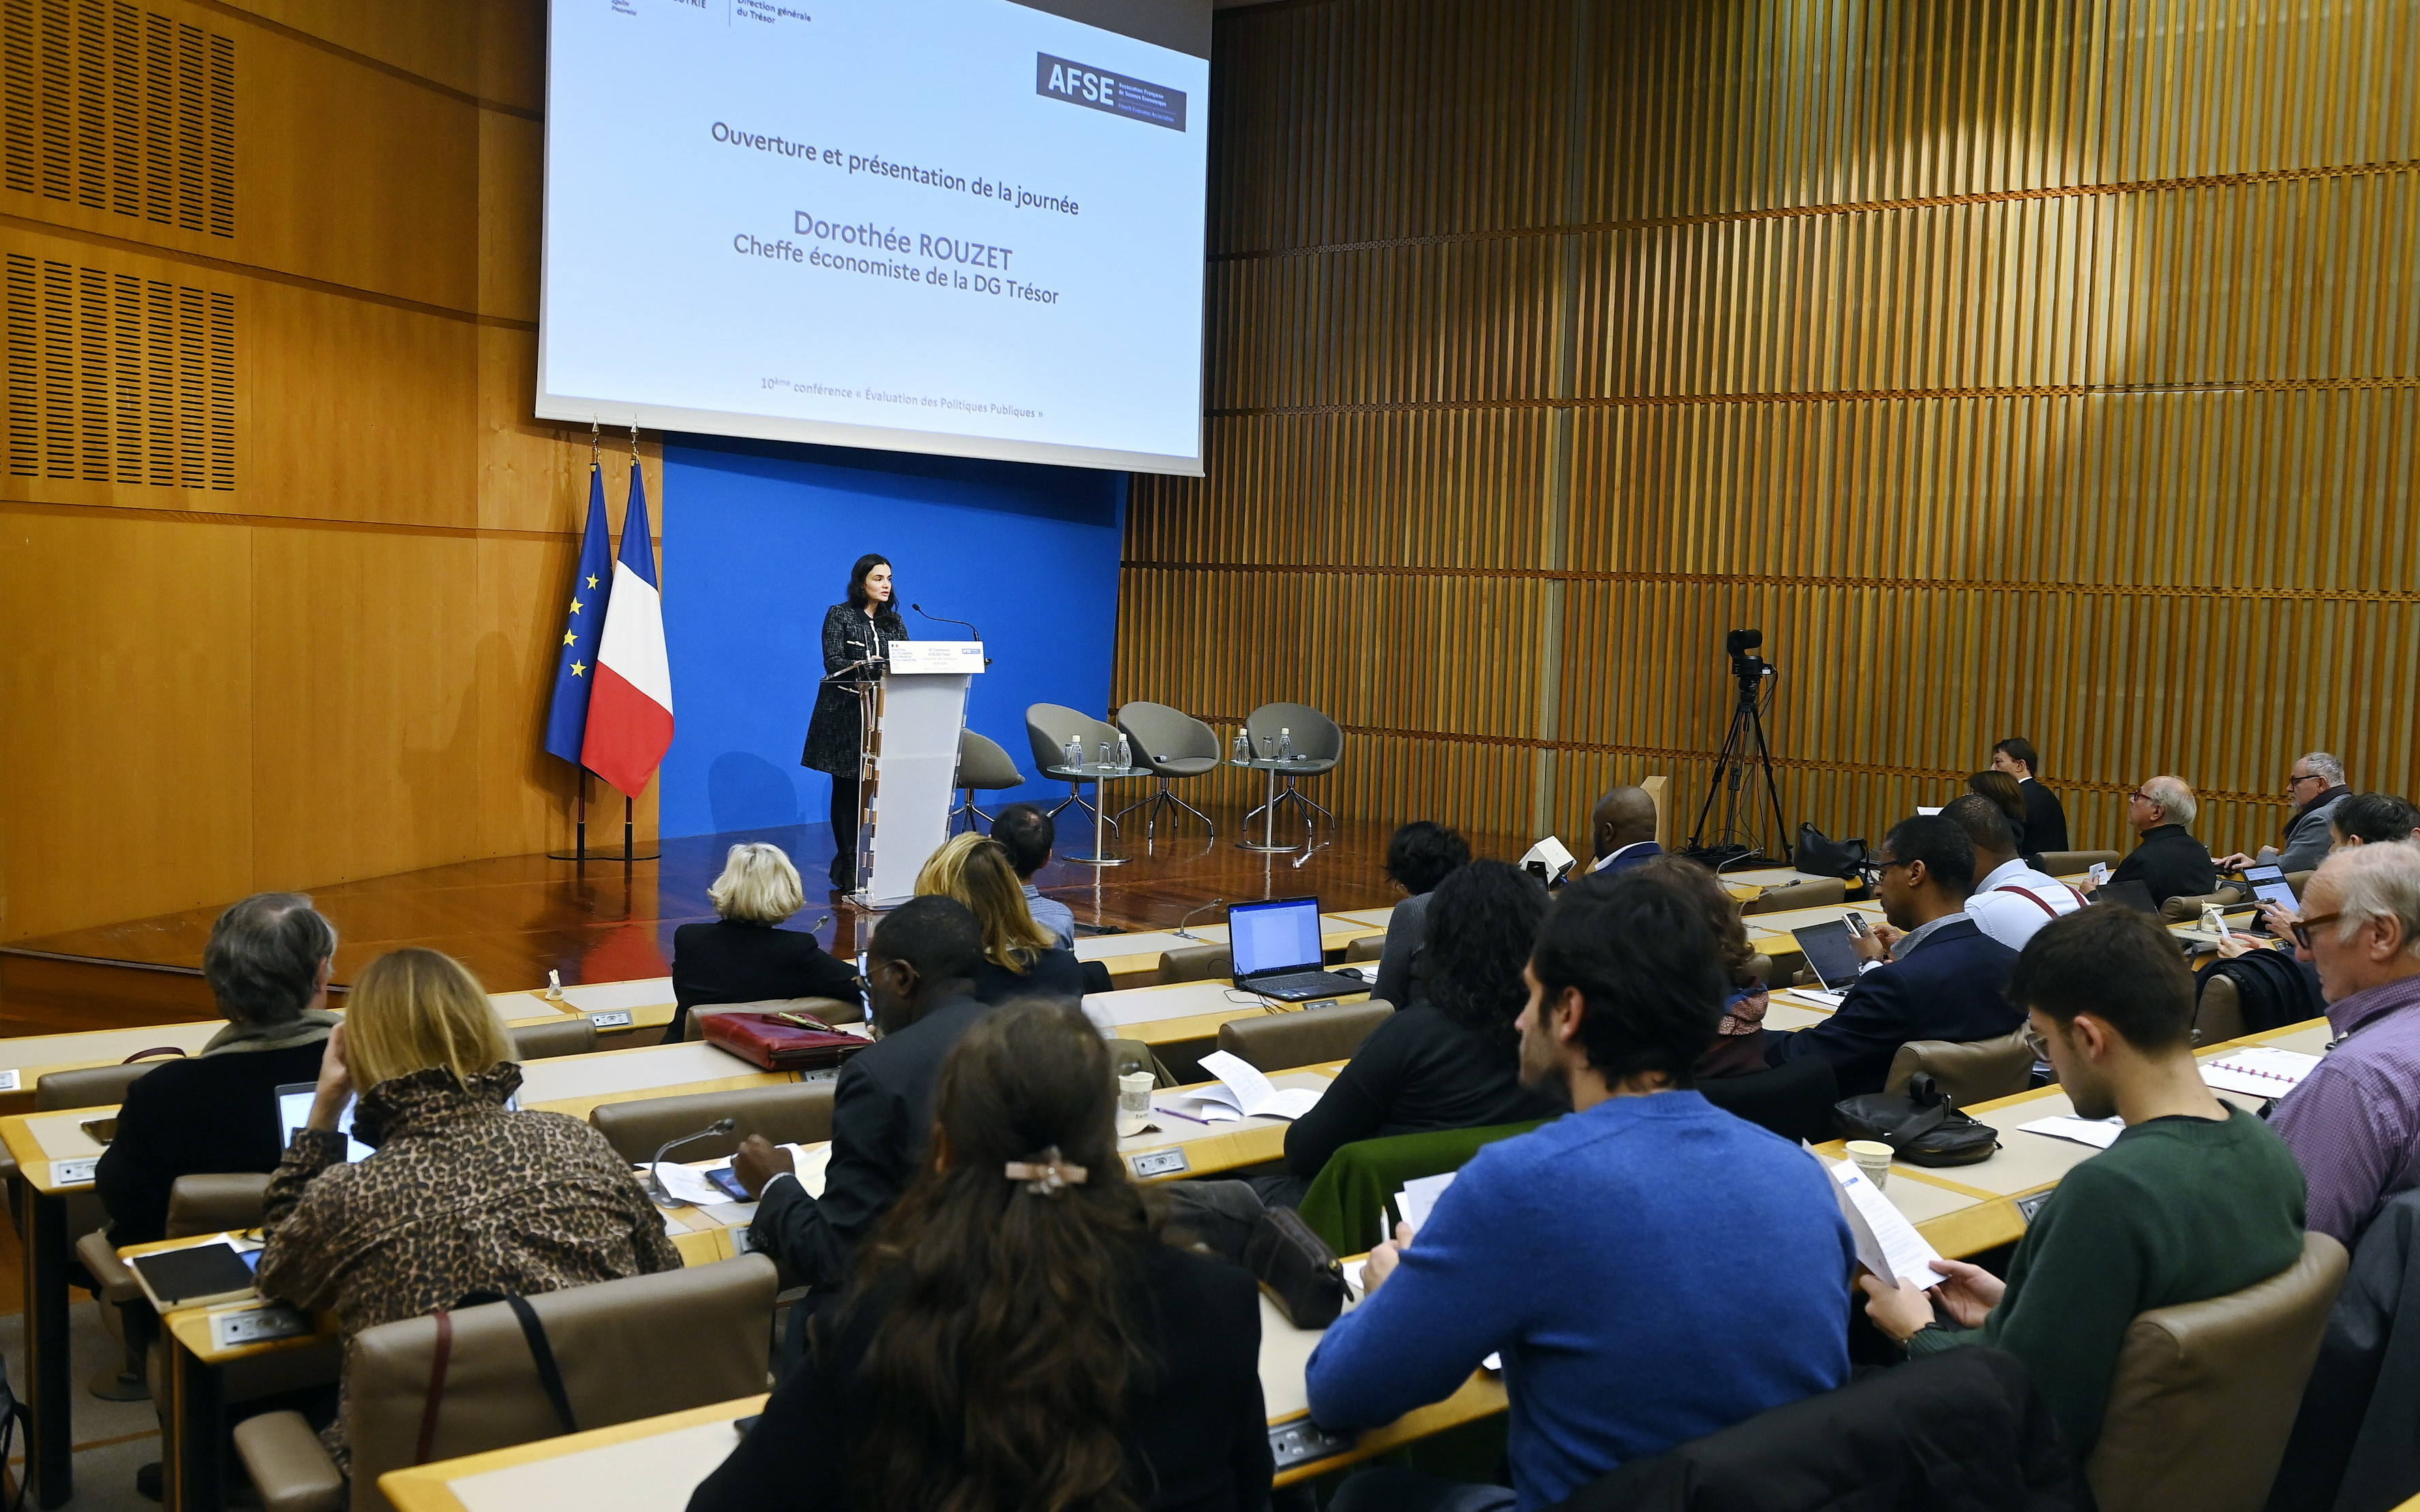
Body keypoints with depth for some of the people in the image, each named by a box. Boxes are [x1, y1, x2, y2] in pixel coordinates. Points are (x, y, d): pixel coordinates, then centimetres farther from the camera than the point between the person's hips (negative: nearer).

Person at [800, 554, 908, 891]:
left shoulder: (894, 620, 14)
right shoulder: (840, 615, 0)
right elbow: (833, 662, -11)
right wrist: (865, 667, -27)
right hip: (845, 711, -4)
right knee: (846, 788, -1)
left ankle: (845, 862, 12)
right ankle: (847, 866, 7)